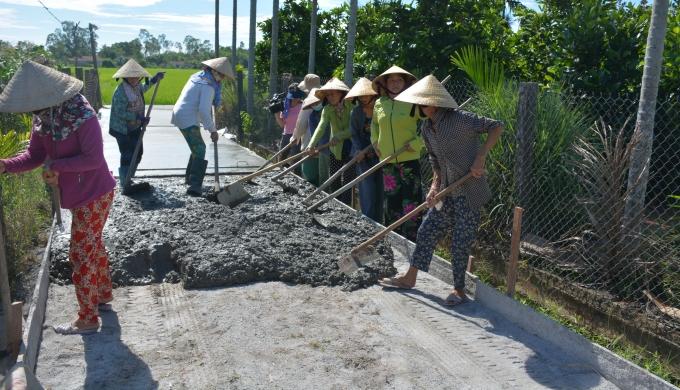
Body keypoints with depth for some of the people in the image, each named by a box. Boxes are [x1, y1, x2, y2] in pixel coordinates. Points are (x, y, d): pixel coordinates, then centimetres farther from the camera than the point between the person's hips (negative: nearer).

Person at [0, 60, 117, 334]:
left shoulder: (83, 117, -26)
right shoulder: (43, 119, 0)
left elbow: (93, 158, -25)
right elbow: (34, 155, 2)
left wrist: (55, 165, -21)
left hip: (94, 195, -9)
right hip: (79, 194, 9)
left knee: (81, 255, -1)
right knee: (93, 247, 22)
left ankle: (87, 320, 13)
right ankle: (103, 297, 41)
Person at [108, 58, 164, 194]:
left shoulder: (136, 86, 4)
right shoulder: (121, 91, -23)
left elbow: (142, 89, 30)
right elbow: (120, 113, -26)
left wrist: (154, 80, 25)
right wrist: (139, 118, -26)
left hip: (135, 128, 9)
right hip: (122, 130, -9)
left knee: (137, 153, 16)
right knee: (128, 156, -6)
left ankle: (126, 180, 31)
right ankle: (125, 185, 4)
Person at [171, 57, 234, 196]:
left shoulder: (197, 76, 14)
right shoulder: (208, 86, -16)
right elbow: (204, 110, -25)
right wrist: (213, 130, -20)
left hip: (180, 115, 10)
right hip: (188, 120, -10)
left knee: (197, 148, 21)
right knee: (199, 150, -10)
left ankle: (190, 177, 32)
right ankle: (195, 186, -18)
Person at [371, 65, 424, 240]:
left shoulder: (412, 103, -8)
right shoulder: (379, 104, 8)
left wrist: (417, 143, -13)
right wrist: (375, 141, 13)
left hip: (409, 159, -5)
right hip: (387, 160, 5)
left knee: (411, 199, -5)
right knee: (391, 199, 12)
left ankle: (413, 240, 4)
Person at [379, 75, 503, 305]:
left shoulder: (460, 119, -18)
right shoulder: (427, 128, 6)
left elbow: (496, 127, -14)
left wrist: (481, 155, -21)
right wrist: (435, 186, 2)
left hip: (469, 191, -7)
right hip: (447, 191, 8)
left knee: (460, 241, 0)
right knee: (427, 231, 11)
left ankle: (459, 289, 18)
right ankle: (410, 278, 26)